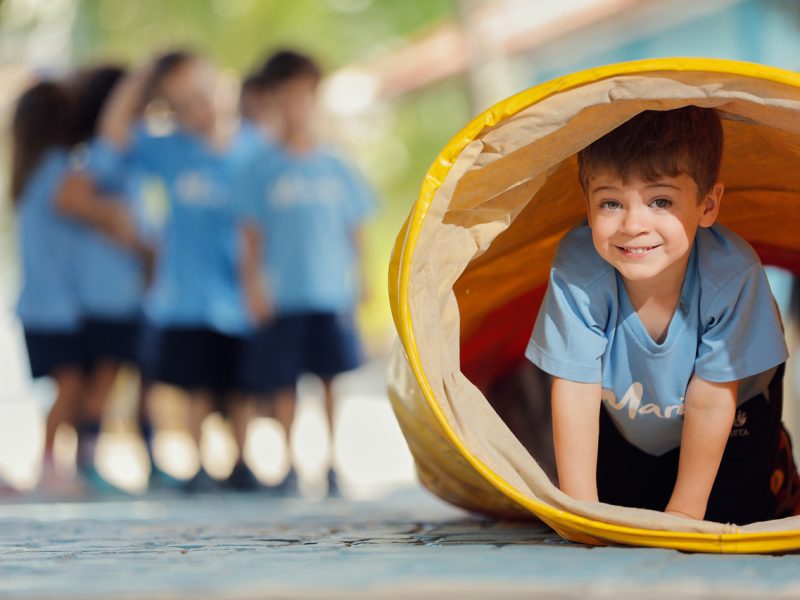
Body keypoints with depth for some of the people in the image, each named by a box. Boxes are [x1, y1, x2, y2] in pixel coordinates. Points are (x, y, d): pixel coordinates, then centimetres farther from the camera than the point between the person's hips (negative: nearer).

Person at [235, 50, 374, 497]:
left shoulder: (336, 168, 8)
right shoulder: (264, 169, 2)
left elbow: (355, 227, 12)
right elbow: (253, 232, 2)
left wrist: (358, 280, 7)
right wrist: (255, 282, -6)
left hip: (332, 295, 2)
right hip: (282, 297, -1)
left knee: (335, 379, -3)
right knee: (283, 384, -1)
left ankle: (335, 464, 5)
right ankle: (291, 466, 9)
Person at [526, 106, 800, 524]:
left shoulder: (732, 272, -38)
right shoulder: (577, 267, -36)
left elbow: (710, 402, -27)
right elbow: (575, 391, -27)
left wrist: (685, 512, -19)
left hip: (731, 420, -1)